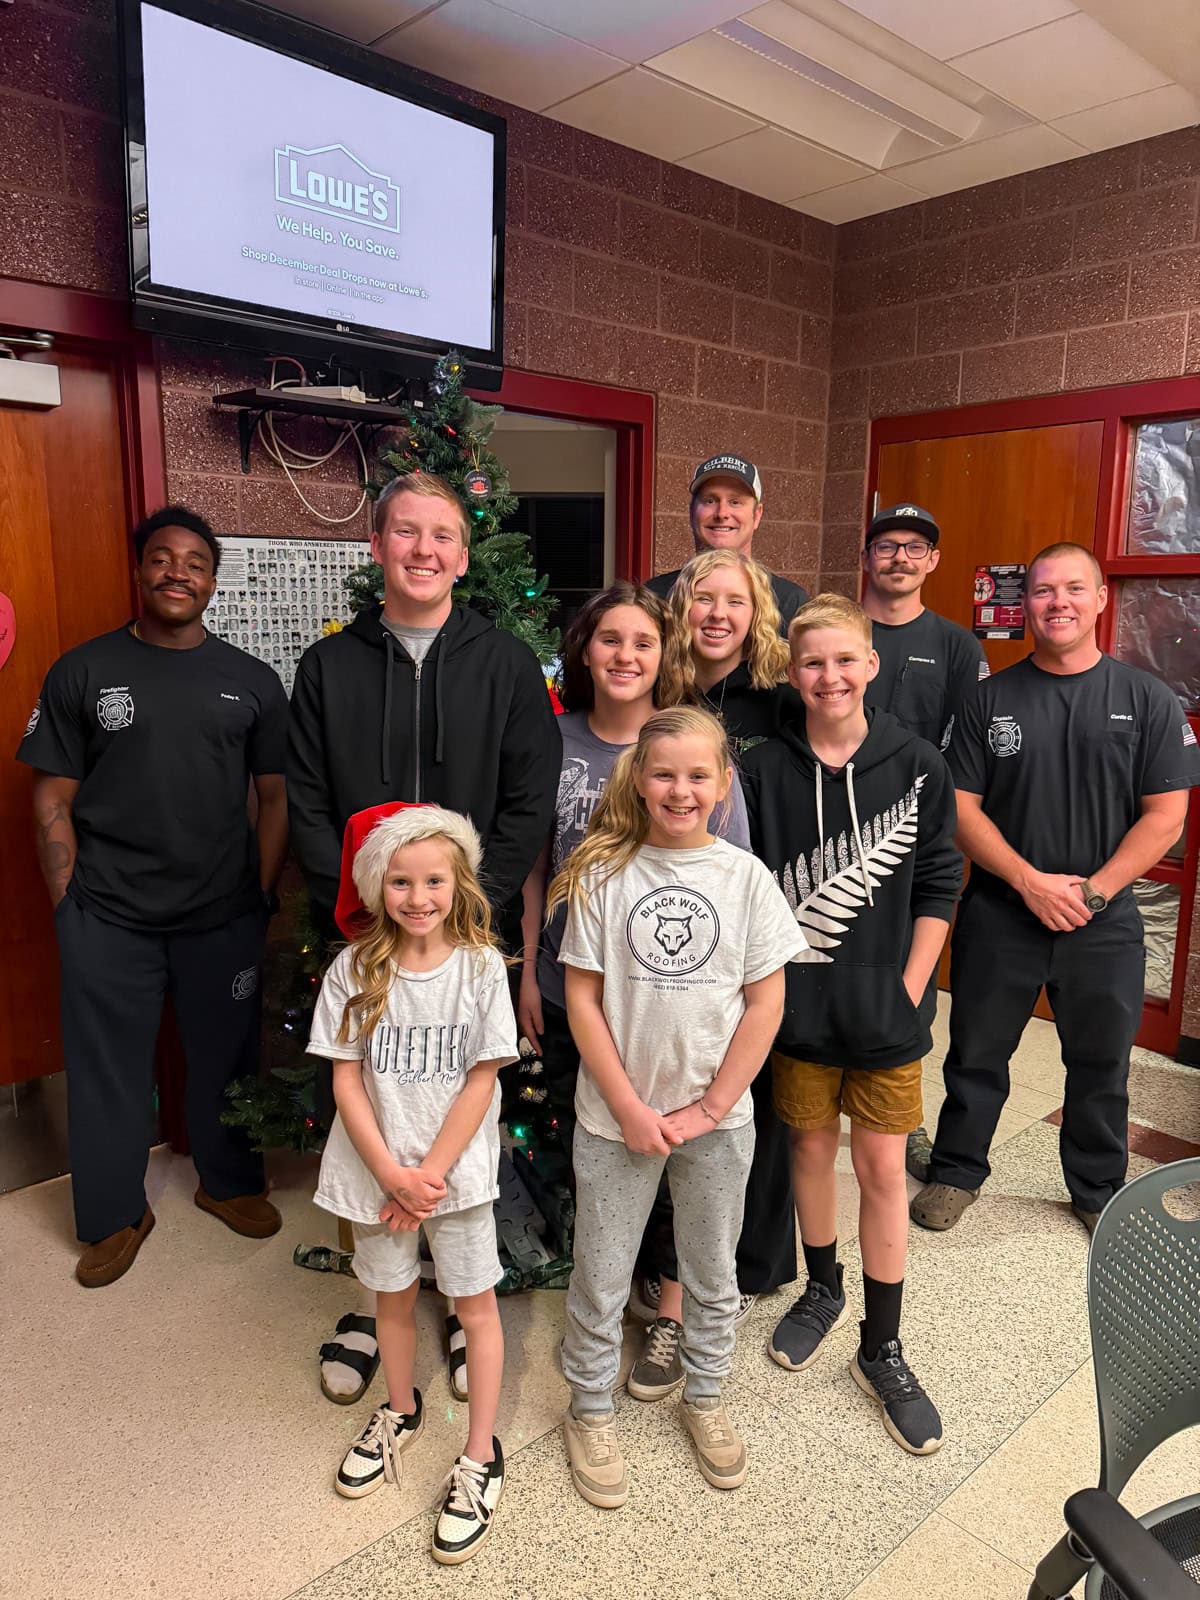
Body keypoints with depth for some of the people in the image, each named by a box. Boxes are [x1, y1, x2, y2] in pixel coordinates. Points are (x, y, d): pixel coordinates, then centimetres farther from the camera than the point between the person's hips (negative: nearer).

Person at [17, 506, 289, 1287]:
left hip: (224, 916, 1)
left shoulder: (251, 681, 3)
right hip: (108, 921, -1)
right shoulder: (82, 672, 0)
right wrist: (69, 906, -4)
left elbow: (275, 797, 5)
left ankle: (231, 1182, 38)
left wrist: (263, 900, 0)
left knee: (227, 1057, 15)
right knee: (108, 1070, 11)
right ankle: (116, 1214, 32)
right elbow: (53, 798, 0)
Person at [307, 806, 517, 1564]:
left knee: (476, 1303, 9)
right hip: (378, 1170, 2)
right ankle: (401, 1412, 47)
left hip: (457, 1168, -2)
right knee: (394, 1296, 21)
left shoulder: (481, 966, -13)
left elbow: (481, 1081, -12)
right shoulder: (354, 969, -9)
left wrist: (429, 1173, -14)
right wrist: (391, 1174, -14)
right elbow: (346, 1080, -7)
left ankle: (482, 1456, 28)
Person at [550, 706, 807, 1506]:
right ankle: (591, 1410, 38)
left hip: (717, 1116, 1)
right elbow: (583, 998, -7)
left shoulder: (746, 877, -7)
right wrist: (629, 1107, -11)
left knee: (713, 1273, 20)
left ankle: (705, 1397, 45)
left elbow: (766, 1002, -5)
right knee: (601, 1277, 13)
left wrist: (711, 1108, -8)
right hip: (616, 1115, -1)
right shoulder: (604, 876, -8)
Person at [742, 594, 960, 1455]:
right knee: (812, 1146, 16)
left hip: (886, 1004, 0)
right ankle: (822, 1289, 41)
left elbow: (938, 885, -1)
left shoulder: (917, 765, -6)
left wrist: (909, 987, -6)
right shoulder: (766, 769, -5)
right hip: (798, 1003, 1)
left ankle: (882, 1349, 25)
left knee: (883, 1167, 8)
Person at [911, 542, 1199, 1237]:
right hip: (999, 913, 0)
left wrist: (1093, 891, -14)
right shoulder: (990, 699, 0)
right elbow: (961, 807, -4)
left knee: (1102, 1064, 15)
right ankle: (956, 1171, 33)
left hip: (1104, 920, 0)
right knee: (977, 1053, 12)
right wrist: (1030, 881, -14)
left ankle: (1100, 1191, 37)